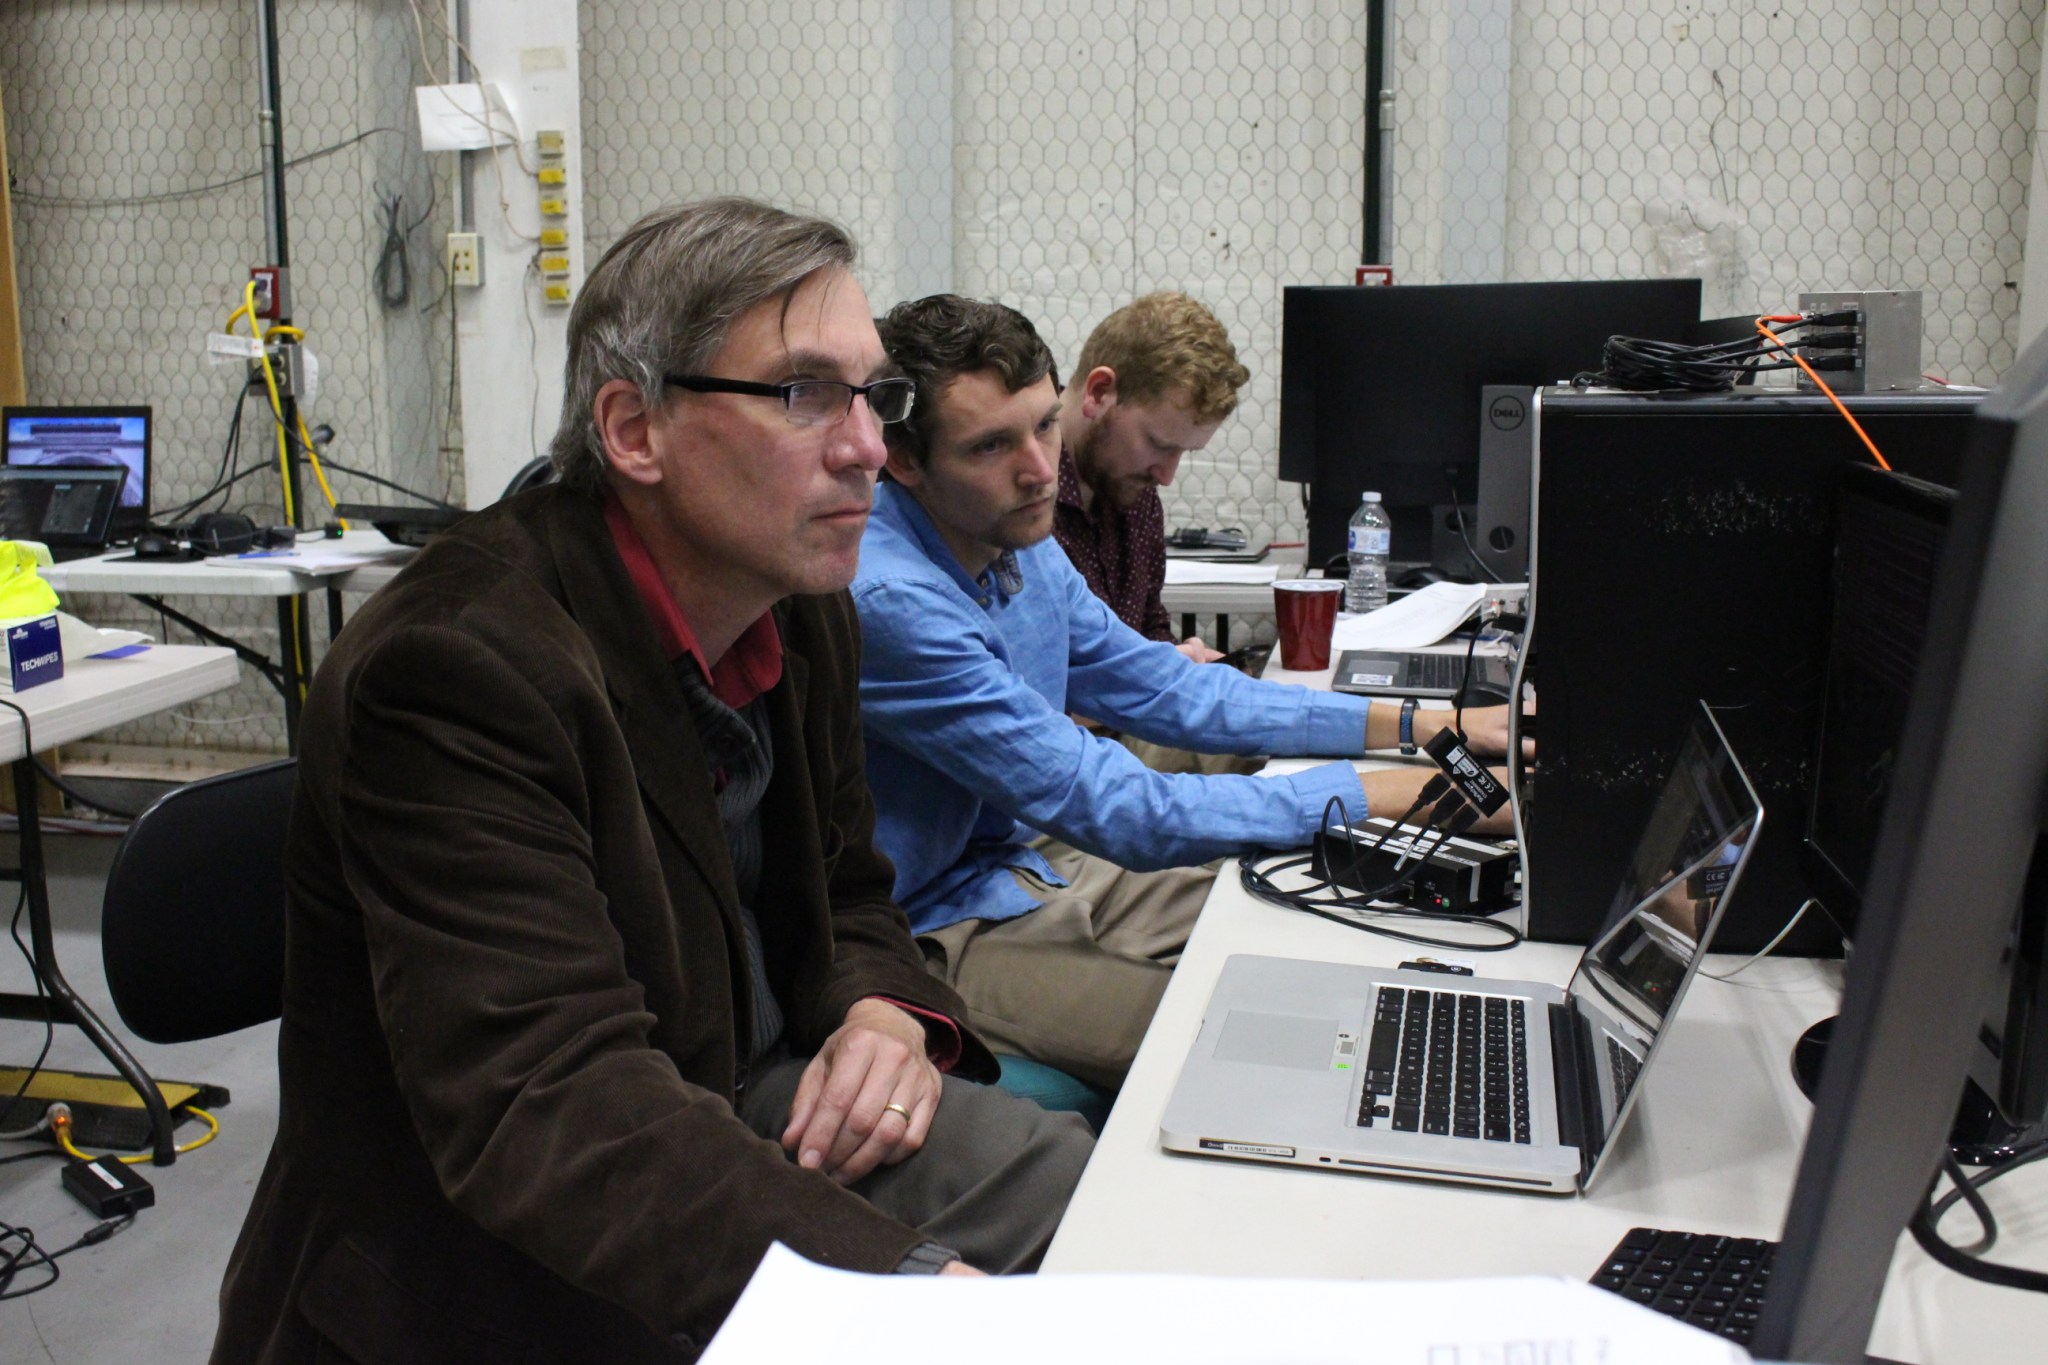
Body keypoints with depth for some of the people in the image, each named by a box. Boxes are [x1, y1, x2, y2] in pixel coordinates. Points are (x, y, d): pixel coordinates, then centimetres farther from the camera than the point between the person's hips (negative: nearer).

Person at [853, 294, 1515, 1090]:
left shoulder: (1020, 545, 0)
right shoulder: (885, 602, -28)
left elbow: (1165, 692, 10)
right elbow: (1119, 812, -28)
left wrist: (1418, 726, 2)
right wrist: (1409, 794, -25)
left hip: (1034, 860, 9)